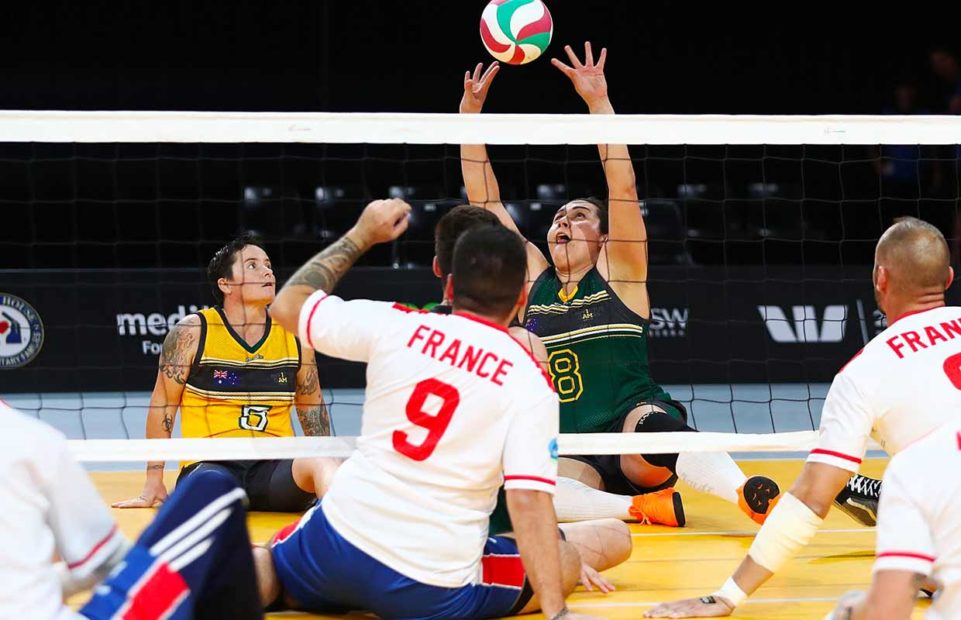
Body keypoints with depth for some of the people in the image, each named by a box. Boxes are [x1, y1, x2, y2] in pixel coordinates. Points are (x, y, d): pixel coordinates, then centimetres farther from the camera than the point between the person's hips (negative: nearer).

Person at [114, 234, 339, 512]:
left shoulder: (294, 335, 11)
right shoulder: (193, 332, 0)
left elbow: (312, 406, 22)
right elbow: (163, 404, 6)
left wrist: (325, 476, 12)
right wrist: (153, 484, 6)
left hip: (274, 468, 3)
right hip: (209, 465, -3)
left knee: (322, 462, -34)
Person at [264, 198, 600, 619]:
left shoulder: (394, 325, 0)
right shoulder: (529, 382, -7)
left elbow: (287, 304, 15)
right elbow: (529, 503, -15)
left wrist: (360, 236, 25)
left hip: (335, 545, 4)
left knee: (269, 562, 35)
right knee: (565, 561, 17)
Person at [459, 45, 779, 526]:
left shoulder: (618, 275, 6)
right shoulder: (532, 280, 16)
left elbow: (623, 187, -6)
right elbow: (485, 201, 13)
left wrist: (599, 102, -13)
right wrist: (470, 114, 7)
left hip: (637, 432, -3)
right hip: (575, 457, 3)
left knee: (651, 425, -40)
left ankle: (751, 497, -45)